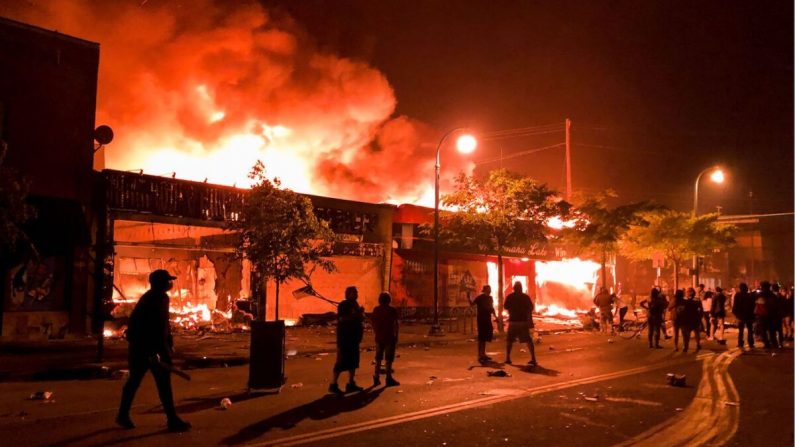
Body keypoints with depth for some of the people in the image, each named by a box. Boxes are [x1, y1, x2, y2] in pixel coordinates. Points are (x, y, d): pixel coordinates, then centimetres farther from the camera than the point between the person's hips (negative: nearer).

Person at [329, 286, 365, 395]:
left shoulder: (355, 305, 15)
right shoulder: (343, 305, -10)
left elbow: (360, 319, 22)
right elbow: (341, 319, -23)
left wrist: (360, 314, 1)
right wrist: (354, 315, -27)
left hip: (354, 337, 9)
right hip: (345, 337, -9)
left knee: (353, 361, 10)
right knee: (342, 361, -9)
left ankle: (351, 384, 17)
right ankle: (333, 385, -5)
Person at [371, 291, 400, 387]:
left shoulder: (376, 310, 4)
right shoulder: (392, 310, -9)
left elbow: (373, 324, 7)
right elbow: (396, 324, -11)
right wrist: (396, 336, -2)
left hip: (379, 337, 4)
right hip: (389, 337, -4)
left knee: (378, 358, 13)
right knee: (389, 358, 2)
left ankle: (376, 378, 15)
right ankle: (389, 378, 4)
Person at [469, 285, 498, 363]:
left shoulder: (490, 298, 13)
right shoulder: (479, 297, -8)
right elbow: (472, 304, -16)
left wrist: (495, 317, 16)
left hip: (488, 319, 7)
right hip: (481, 319, -7)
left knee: (485, 337, 12)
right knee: (481, 338, -7)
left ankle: (483, 354, 21)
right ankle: (480, 355, -5)